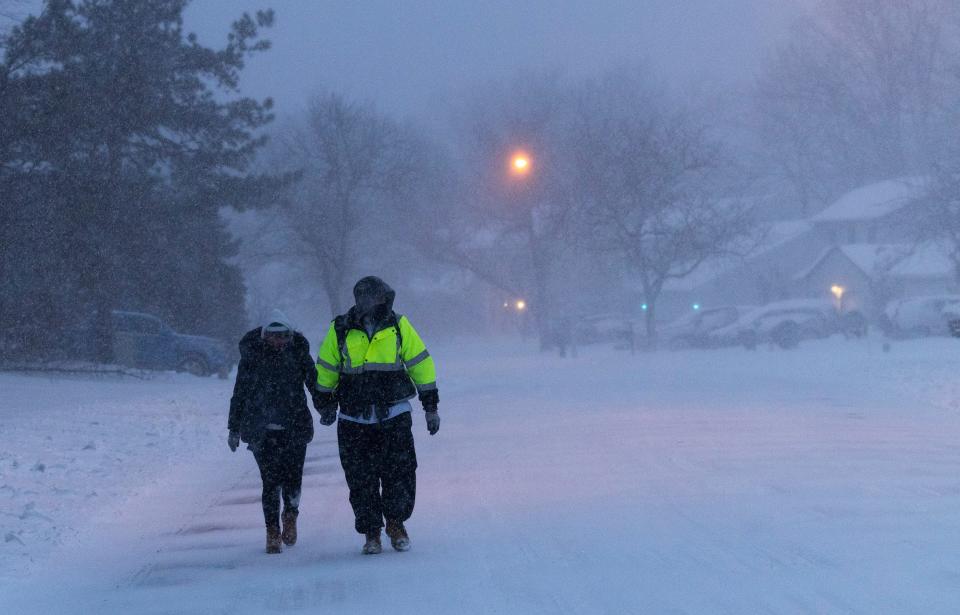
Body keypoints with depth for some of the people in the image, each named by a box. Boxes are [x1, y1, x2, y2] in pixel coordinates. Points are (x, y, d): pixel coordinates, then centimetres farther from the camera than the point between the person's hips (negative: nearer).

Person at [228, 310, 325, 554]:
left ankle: (290, 516, 28)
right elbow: (239, 393, 7)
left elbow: (314, 383, 7)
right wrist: (234, 429, 9)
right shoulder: (252, 355, 0)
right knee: (271, 480, -7)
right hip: (261, 431, -1)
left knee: (293, 478, -3)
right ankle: (273, 531, 7)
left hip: (295, 428, 1)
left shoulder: (298, 352, 2)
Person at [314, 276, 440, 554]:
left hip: (395, 416, 0)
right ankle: (371, 532, 15)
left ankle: (396, 521, 17)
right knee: (361, 480, 1)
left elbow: (421, 363, 6)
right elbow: (325, 370, 13)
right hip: (354, 421, 0)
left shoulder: (398, 326, -1)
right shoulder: (340, 331, -2)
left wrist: (431, 406, 7)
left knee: (401, 472, -5)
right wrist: (326, 404, 20)